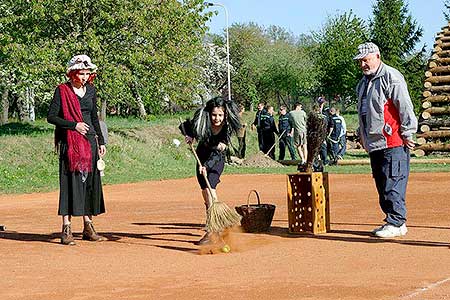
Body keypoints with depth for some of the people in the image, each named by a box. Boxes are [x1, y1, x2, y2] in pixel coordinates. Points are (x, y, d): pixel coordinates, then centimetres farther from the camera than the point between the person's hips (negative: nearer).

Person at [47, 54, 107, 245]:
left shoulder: (91, 90, 12)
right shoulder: (62, 90, -3)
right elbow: (51, 117, -7)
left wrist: (101, 141, 16)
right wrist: (74, 125, -14)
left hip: (90, 140, 5)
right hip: (70, 142, -5)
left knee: (90, 181, 5)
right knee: (70, 181, -9)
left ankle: (88, 226, 13)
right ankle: (66, 228, -8)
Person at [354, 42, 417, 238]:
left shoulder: (391, 77, -7)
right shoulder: (363, 83, 20)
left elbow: (405, 106, -12)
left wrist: (407, 133, -15)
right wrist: (361, 134, 25)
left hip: (393, 141, -9)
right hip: (374, 143, 9)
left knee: (393, 182, -10)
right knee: (382, 185, 10)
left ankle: (396, 223, -7)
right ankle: (393, 221, 16)